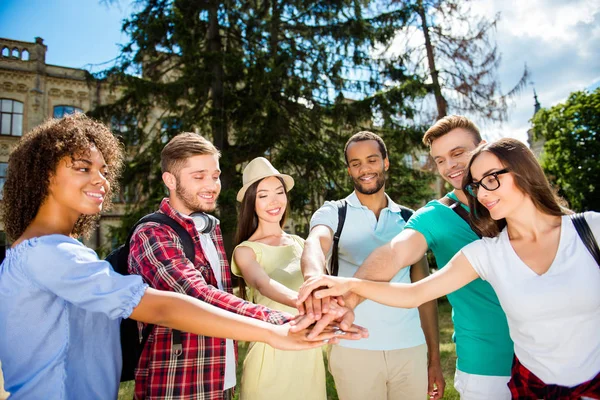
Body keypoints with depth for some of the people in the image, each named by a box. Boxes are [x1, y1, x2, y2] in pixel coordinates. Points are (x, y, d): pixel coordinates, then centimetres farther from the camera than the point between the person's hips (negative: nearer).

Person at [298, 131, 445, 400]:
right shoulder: (333, 213, -3)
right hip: (354, 348, -2)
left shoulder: (408, 220, 6)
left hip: (410, 348, 2)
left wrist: (434, 357, 6)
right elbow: (315, 243, -26)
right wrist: (315, 278, -48)